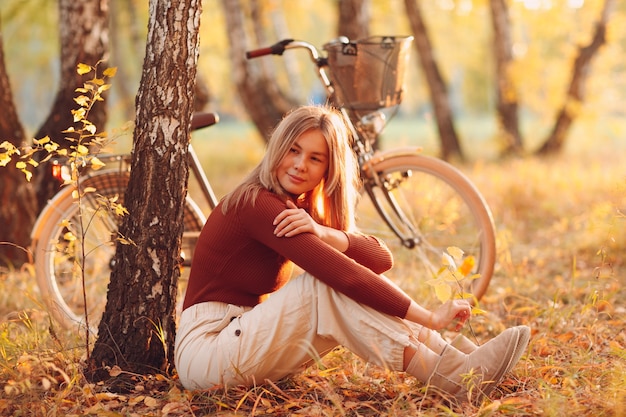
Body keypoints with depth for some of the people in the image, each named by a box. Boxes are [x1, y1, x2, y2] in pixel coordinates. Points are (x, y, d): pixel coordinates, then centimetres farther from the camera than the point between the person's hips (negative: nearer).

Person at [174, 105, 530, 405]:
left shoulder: (303, 209, 9)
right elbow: (342, 274, -28)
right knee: (329, 285, -24)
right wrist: (429, 318, -24)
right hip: (205, 347, -8)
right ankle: (457, 382, -27)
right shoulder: (258, 204, -19)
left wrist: (325, 234, -26)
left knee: (367, 291, -8)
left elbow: (382, 258, -7)